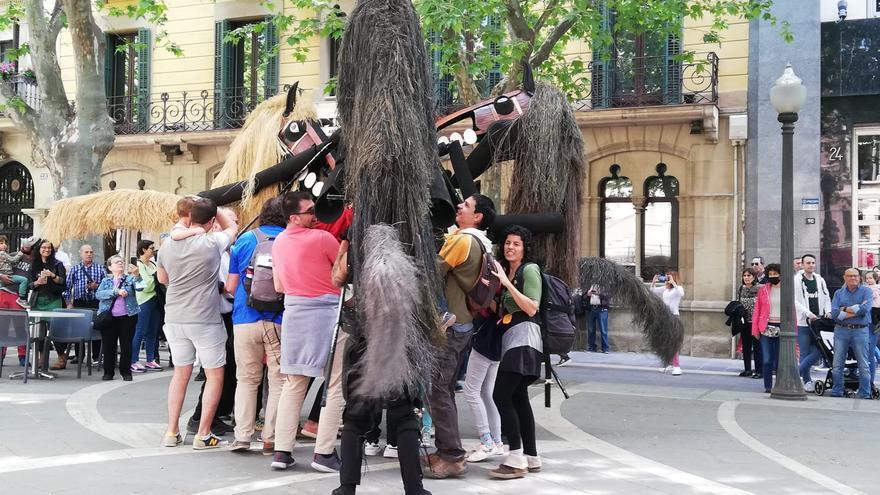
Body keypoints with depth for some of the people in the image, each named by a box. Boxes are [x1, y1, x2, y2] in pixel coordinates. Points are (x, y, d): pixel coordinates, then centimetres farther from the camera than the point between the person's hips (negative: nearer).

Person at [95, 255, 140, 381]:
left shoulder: (130, 278, 7)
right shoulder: (106, 281, 11)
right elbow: (98, 294, -6)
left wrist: (136, 275, -33)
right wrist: (116, 292, -17)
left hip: (127, 316, -1)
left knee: (126, 345, 1)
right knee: (108, 345, 4)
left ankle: (126, 371, 11)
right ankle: (108, 372, 14)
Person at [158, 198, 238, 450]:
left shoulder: (168, 244, 2)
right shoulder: (212, 243, -14)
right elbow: (232, 226, 8)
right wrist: (212, 208, 14)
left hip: (175, 318, 5)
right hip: (205, 319, -5)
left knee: (181, 373, 16)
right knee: (215, 375, 7)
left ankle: (172, 432, 17)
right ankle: (203, 434, 5)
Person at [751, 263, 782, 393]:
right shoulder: (763, 290, 7)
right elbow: (757, 310, 7)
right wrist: (755, 329, 1)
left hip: (781, 328, -1)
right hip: (766, 328, 1)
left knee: (779, 360, 2)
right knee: (766, 360, -1)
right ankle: (767, 386, 5)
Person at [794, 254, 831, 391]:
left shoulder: (820, 280, 13)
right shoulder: (797, 280, -3)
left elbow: (826, 297, 18)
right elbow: (795, 301, -10)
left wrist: (828, 311, 0)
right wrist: (808, 313, -17)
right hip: (803, 322, -4)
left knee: (818, 351, -3)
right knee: (805, 353, -1)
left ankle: (797, 372, 7)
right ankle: (807, 381, 7)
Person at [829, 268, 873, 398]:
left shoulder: (866, 291, 4)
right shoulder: (839, 293, 10)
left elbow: (865, 309, -13)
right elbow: (834, 313, -5)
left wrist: (845, 309, -6)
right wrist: (856, 310, -10)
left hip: (860, 330, -2)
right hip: (841, 330, 2)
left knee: (863, 365, -1)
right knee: (837, 365, 4)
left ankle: (865, 394, 6)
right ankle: (836, 392, 13)